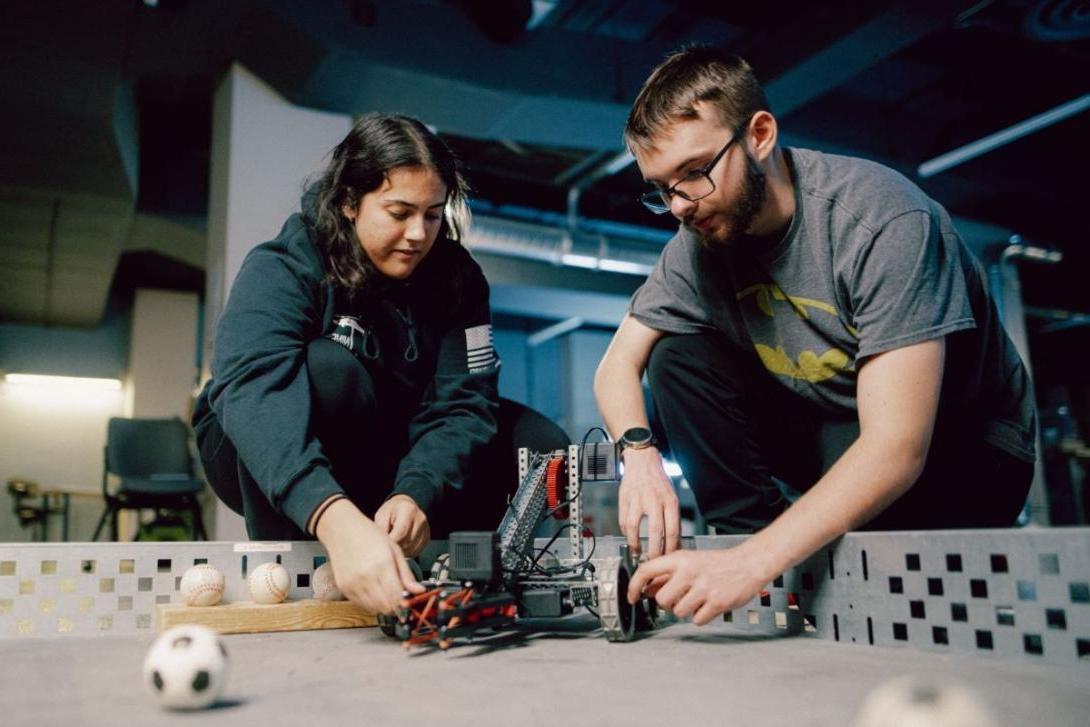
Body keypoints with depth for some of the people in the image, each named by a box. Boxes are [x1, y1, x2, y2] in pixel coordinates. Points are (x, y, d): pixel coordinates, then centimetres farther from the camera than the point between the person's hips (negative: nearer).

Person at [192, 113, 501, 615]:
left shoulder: (455, 277, -11)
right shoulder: (282, 269, -23)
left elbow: (459, 403, -20)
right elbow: (254, 390, -42)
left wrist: (416, 495, -41)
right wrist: (338, 520, -60)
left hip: (379, 466, 4)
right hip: (259, 465, -4)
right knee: (327, 366, -35)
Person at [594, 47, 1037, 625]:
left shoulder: (882, 219, -28)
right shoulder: (699, 243, -11)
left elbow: (897, 449, -34)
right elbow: (617, 367, -5)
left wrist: (754, 562, -44)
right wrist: (640, 454, -28)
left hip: (959, 448, -5)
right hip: (826, 431, 5)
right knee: (677, 357, -14)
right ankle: (754, 537, -13)